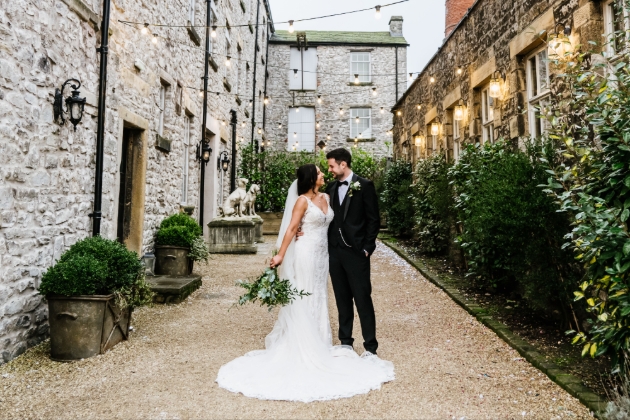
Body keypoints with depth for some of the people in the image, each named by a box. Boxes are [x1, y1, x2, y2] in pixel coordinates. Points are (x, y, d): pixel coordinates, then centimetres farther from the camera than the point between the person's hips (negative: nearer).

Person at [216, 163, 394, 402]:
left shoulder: (326, 198, 10)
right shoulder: (302, 200, -11)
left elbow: (330, 223, 12)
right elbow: (291, 228, -16)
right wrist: (280, 255, -22)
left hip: (321, 255, 7)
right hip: (306, 254, -7)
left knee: (319, 300, 14)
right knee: (303, 301, 2)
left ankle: (317, 344, 26)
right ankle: (301, 348, 13)